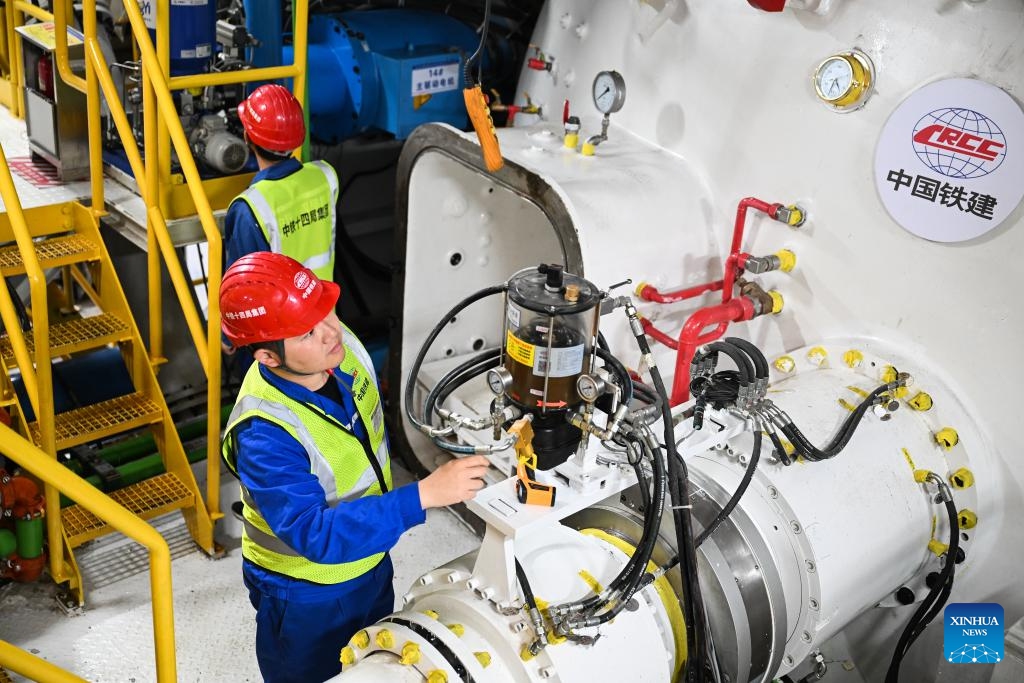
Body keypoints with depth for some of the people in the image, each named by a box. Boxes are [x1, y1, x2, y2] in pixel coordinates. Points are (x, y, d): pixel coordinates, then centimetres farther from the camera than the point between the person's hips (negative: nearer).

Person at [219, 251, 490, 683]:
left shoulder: (343, 346, -17)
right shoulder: (263, 434, -38)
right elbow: (316, 534, -40)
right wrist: (424, 495, -45)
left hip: (370, 563, 6)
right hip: (305, 596, -6)